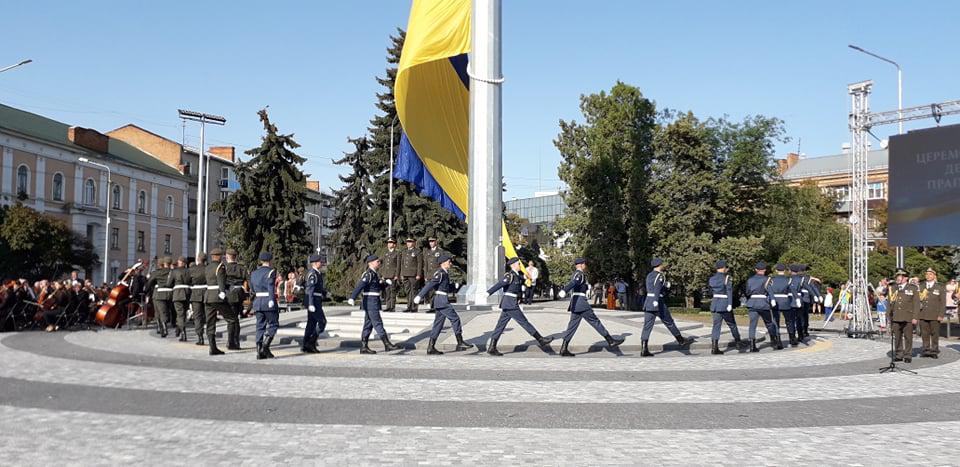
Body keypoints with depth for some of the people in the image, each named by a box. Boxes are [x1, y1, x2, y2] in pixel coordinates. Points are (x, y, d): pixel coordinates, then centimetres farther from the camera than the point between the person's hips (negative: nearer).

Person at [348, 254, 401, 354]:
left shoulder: (374, 274, 16)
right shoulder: (368, 274, -14)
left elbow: (380, 287, 24)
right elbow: (359, 286, -26)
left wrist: (383, 283, 1)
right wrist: (352, 298, -37)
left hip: (373, 303, 10)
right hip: (370, 302, -10)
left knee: (368, 325, 10)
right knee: (378, 323, -6)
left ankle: (364, 347, 13)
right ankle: (387, 345, -4)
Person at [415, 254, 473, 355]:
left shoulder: (445, 273, 17)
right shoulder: (440, 273, -13)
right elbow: (430, 285, -19)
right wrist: (420, 296, -23)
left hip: (443, 301, 10)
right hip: (442, 300, -10)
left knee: (438, 323, 8)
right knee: (455, 318, -6)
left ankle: (431, 347, 9)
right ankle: (460, 343, -2)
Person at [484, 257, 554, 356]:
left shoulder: (517, 276, 16)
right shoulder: (510, 276, -14)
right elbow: (499, 284, -23)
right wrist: (488, 293, -30)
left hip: (508, 305, 10)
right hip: (511, 304, -10)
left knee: (501, 326, 7)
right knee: (524, 322, -1)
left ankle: (492, 348, 6)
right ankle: (541, 340, 6)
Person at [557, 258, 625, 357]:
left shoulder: (574, 275, 21)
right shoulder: (580, 274, -9)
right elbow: (573, 283, -29)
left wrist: (586, 286, 44)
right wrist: (564, 291, -45)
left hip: (575, 304, 10)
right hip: (580, 301, -10)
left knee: (572, 325, 5)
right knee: (595, 321, -4)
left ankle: (564, 349, 0)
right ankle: (610, 341, 1)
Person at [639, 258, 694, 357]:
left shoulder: (649, 275, 18)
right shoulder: (659, 276, -7)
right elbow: (657, 289, -24)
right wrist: (656, 301, -33)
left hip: (648, 303, 7)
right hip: (659, 304, -7)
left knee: (647, 326, 0)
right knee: (669, 322, 10)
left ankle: (644, 349, -8)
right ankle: (681, 340, 27)